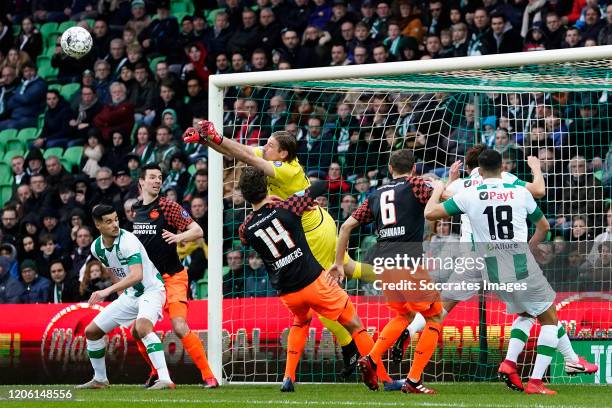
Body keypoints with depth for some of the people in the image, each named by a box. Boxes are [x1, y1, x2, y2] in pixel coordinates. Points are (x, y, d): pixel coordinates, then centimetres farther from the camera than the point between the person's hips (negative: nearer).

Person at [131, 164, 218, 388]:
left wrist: (179, 236, -31)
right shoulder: (136, 209, 10)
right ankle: (156, 371, 22)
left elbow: (198, 231, -12)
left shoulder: (168, 207, -8)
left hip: (172, 277, -6)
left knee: (180, 328, -20)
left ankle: (208, 375, -13)